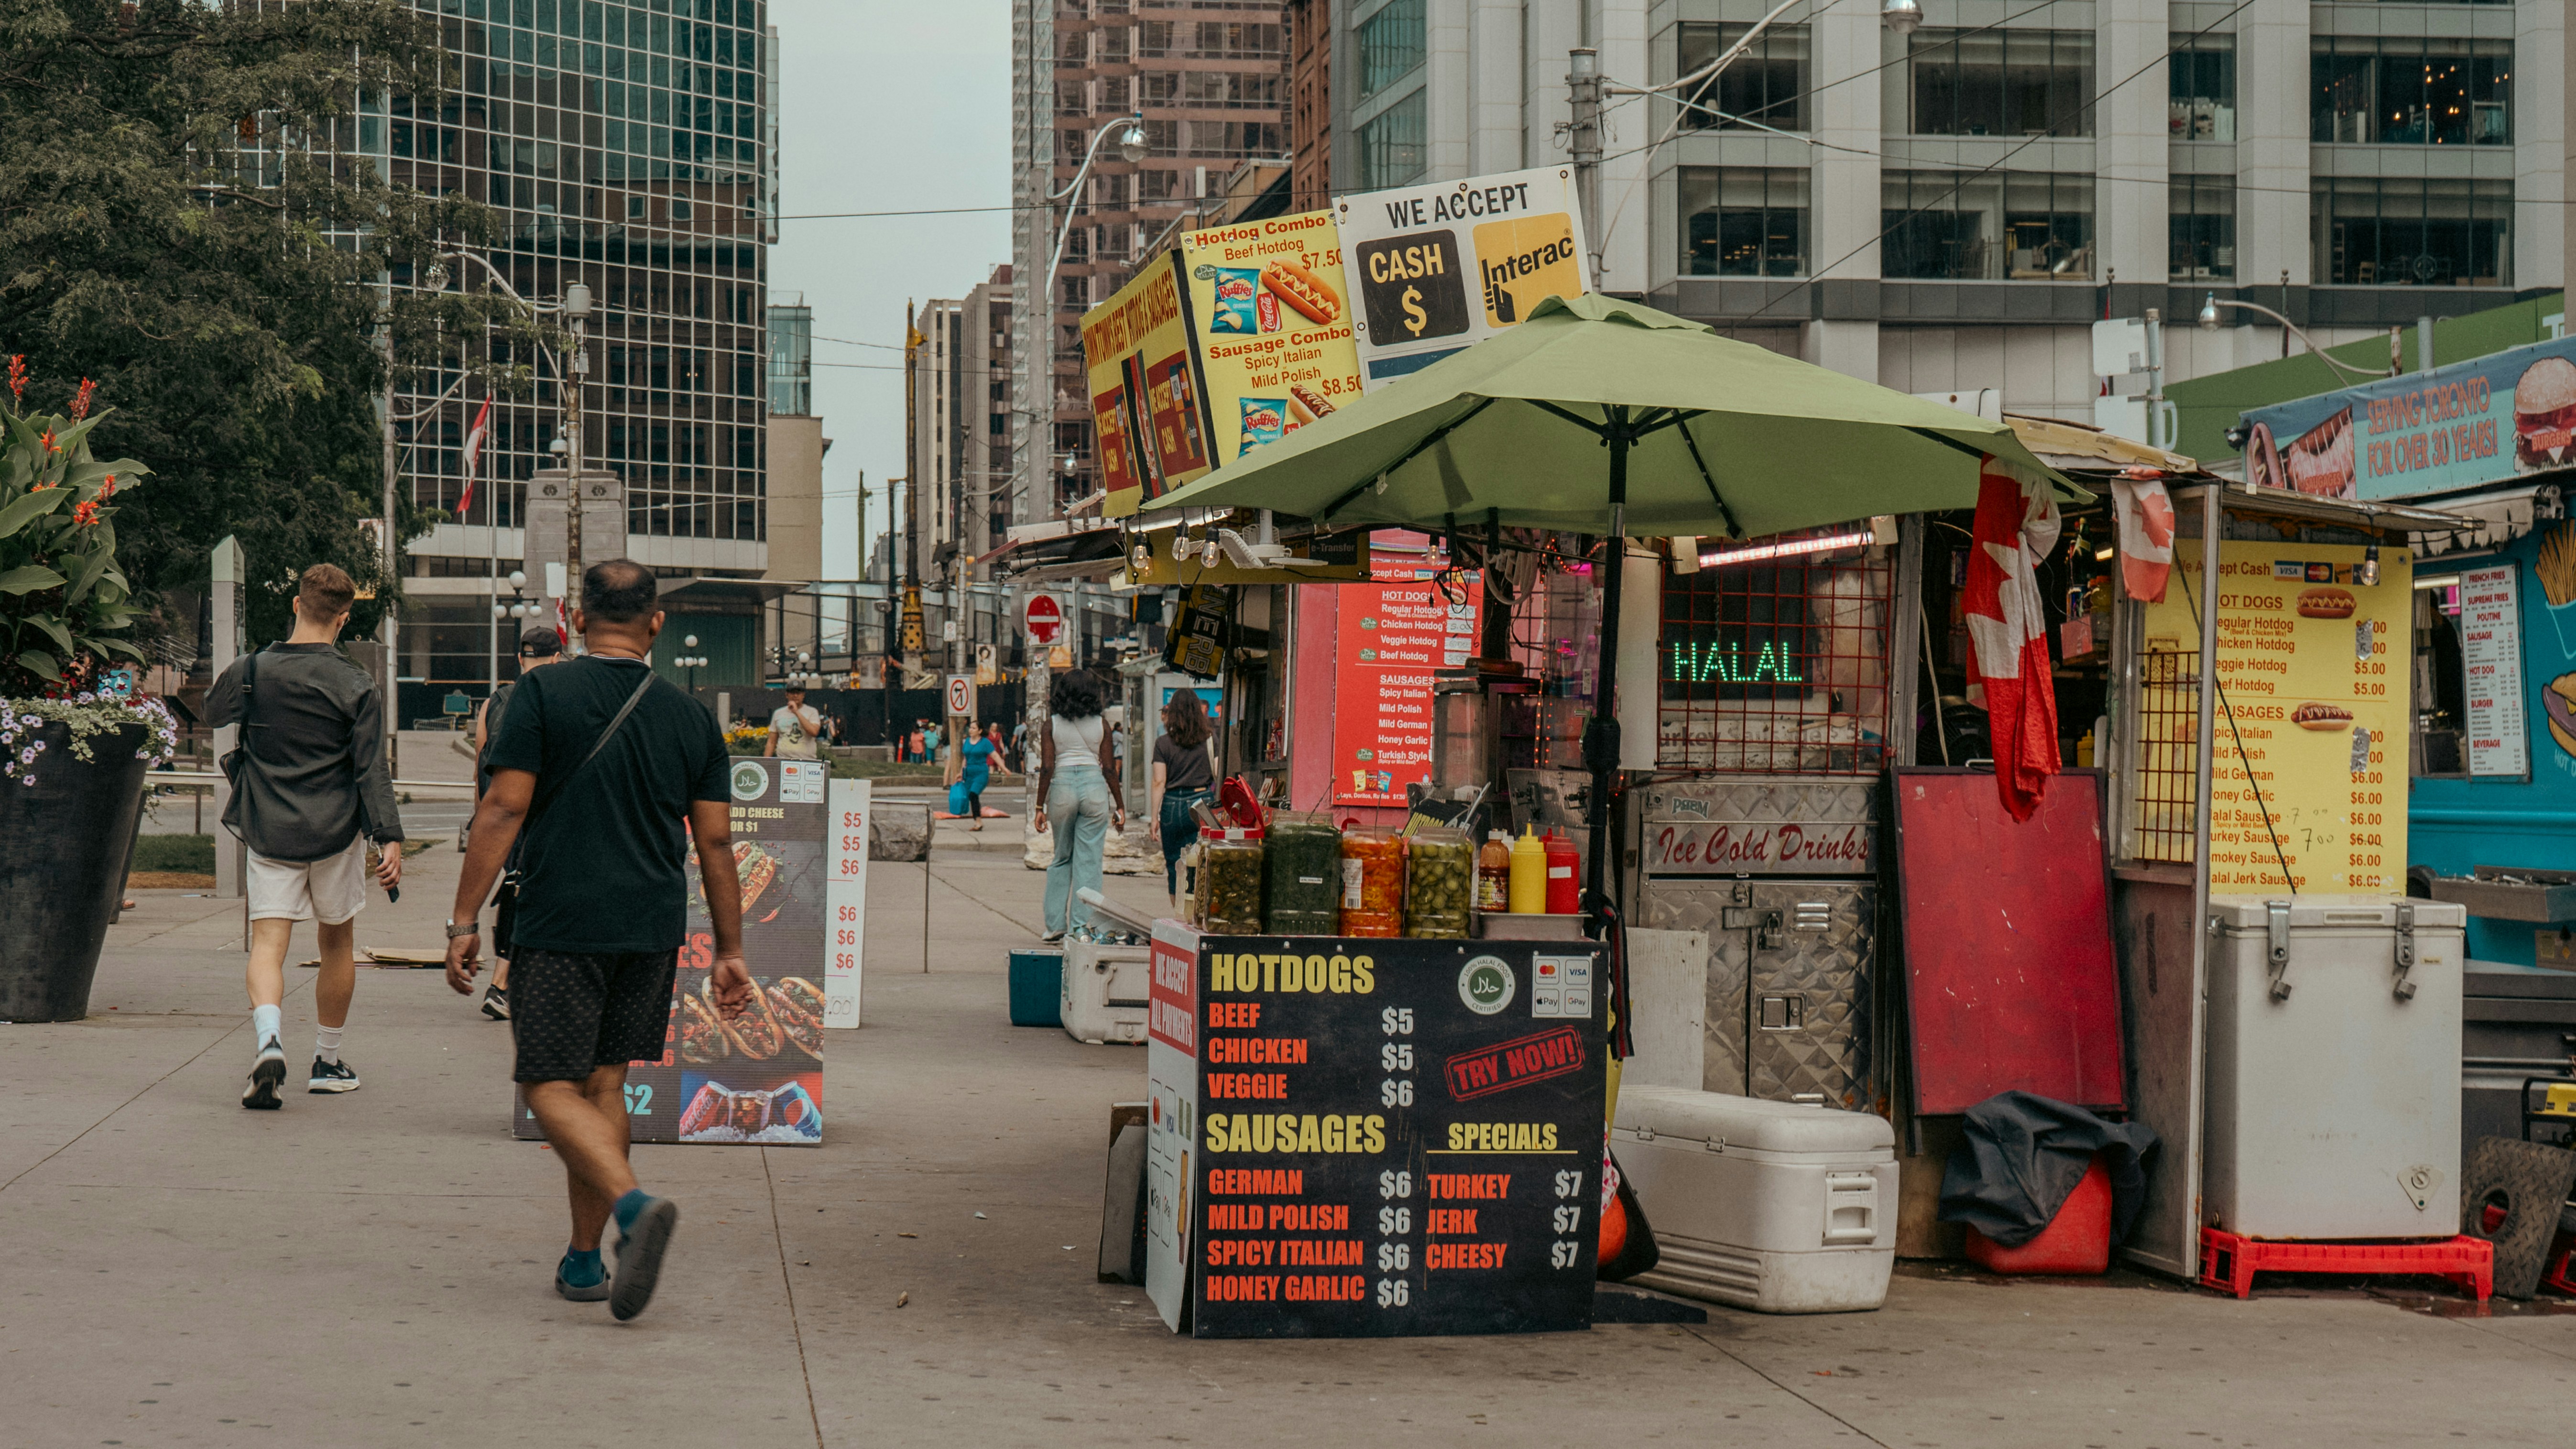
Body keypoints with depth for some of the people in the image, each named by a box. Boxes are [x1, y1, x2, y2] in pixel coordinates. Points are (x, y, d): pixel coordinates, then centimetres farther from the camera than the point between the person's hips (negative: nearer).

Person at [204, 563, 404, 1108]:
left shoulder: (250, 672, -3)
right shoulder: (357, 688, -8)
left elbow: (212, 714, 17)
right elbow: (372, 772, -11)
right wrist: (391, 838, -10)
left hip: (268, 832, 0)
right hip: (336, 835, 0)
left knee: (267, 945, -3)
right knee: (337, 942, 17)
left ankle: (267, 1040, -31)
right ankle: (327, 1062, 26)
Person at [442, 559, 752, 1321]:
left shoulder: (544, 694, -5)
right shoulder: (690, 715, 6)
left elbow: (503, 810, -10)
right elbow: (716, 842, 7)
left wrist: (464, 921, -7)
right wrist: (730, 952, 12)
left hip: (561, 926, -4)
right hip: (653, 928, 4)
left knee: (552, 1087, 0)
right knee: (604, 1082, 14)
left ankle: (635, 1203, -25)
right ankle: (584, 1262, 16)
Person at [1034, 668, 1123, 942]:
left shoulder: (1052, 725, 1)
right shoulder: (1101, 726, 1)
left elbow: (1047, 768, -3)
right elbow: (1109, 769, 2)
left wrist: (1040, 808, 1)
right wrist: (1119, 806, 9)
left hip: (1062, 786, 1)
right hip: (1094, 786, -1)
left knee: (1061, 858, 13)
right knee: (1089, 860, 3)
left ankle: (1055, 924, 11)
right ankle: (1080, 924, 0)